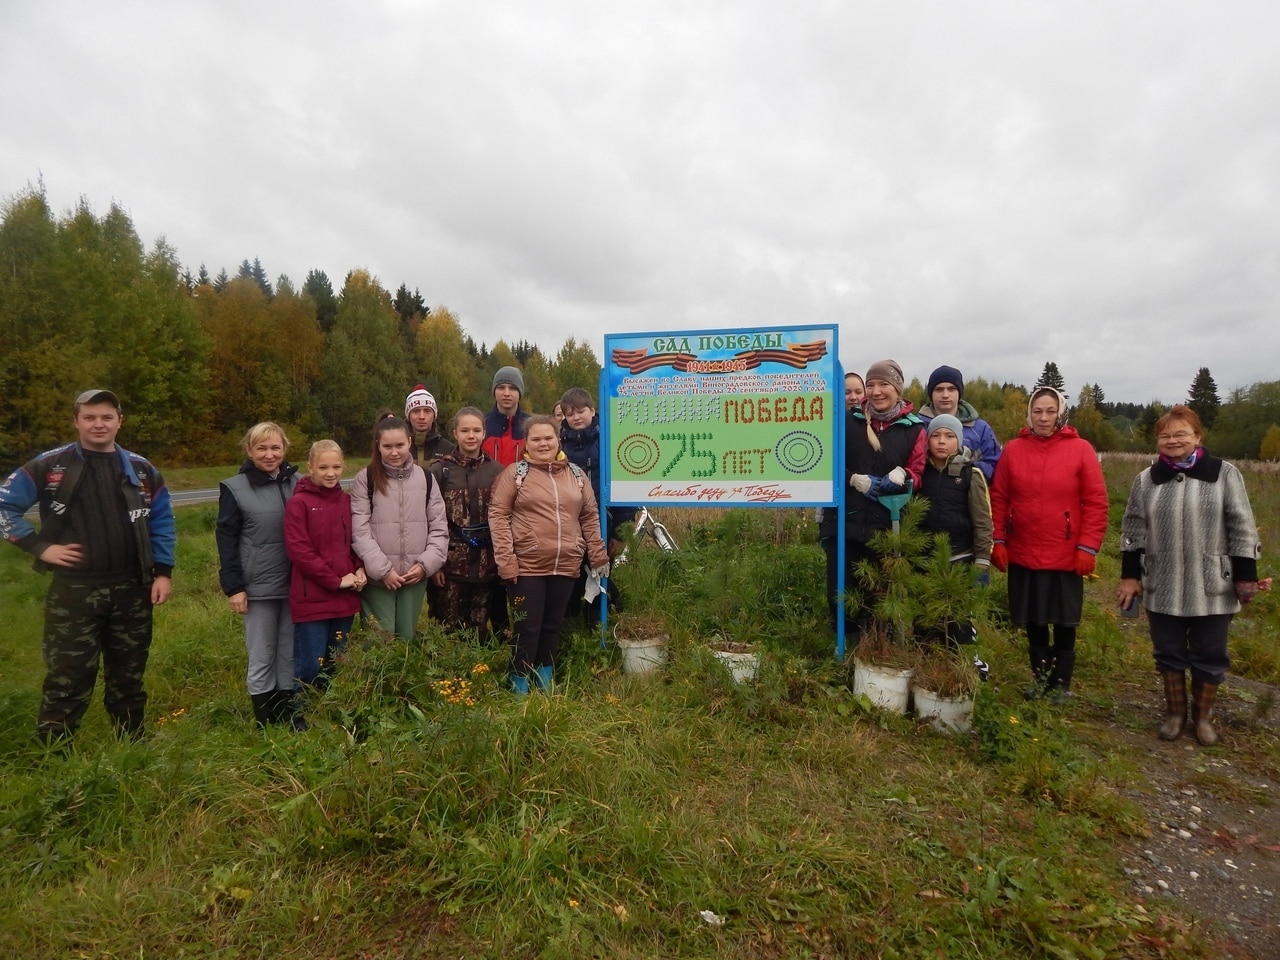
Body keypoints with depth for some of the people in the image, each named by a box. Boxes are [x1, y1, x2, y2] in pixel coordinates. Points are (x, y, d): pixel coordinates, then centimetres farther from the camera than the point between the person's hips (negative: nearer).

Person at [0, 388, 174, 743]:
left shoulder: (142, 470, 5)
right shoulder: (49, 466, -2)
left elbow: (162, 522, 9)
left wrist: (163, 571, 1)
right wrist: (39, 546, -7)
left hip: (131, 590, 3)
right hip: (73, 591, -2)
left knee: (128, 677, 13)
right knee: (67, 680, 0)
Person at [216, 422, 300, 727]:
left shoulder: (298, 483, 5)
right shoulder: (235, 489, -1)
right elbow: (226, 540, -3)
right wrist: (233, 587, -9)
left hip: (295, 586, 2)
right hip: (259, 588, -2)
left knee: (291, 657, 11)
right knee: (262, 659, 8)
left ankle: (291, 722, 23)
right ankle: (266, 727, 20)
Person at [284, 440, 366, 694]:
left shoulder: (346, 500, 8)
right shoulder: (298, 503, -8)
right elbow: (298, 550, -13)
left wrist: (360, 570, -2)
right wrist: (336, 580, -14)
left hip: (345, 597, 5)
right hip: (312, 598, -5)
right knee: (311, 667, 0)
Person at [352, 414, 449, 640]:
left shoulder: (425, 478, 6)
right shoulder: (365, 479, -1)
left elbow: (439, 528, 6)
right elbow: (360, 532, -6)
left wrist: (426, 564, -5)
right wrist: (383, 570, -12)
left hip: (415, 577, 2)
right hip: (377, 578, -2)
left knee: (408, 638, 12)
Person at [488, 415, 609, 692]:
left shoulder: (576, 474, 9)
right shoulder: (515, 473, -3)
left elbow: (590, 517, 13)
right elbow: (498, 515, -7)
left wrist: (599, 556, 10)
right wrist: (506, 560, -13)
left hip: (566, 566, 4)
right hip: (526, 566, -4)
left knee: (552, 626, 15)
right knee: (527, 628, 2)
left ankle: (546, 682, 30)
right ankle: (519, 686, 18)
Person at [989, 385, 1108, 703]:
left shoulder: (1080, 449, -5)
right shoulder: (1013, 449, 0)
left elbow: (1096, 502, -6)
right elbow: (998, 498, 2)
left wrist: (1088, 547, -10)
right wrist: (998, 541, -2)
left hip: (1066, 556, -2)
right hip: (1023, 554, 2)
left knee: (1064, 622, 11)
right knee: (1033, 621, 13)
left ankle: (1062, 683, 28)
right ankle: (1040, 677, 31)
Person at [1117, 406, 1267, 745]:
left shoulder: (1225, 474, -3)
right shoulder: (1146, 479, 4)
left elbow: (1242, 529, -2)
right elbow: (1133, 530, 6)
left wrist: (1245, 577, -5)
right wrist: (1130, 575, 4)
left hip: (1213, 587, -2)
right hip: (1163, 587, 2)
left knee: (1209, 656, 10)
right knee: (1169, 653, 12)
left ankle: (1202, 715, 30)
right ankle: (1175, 712, 30)